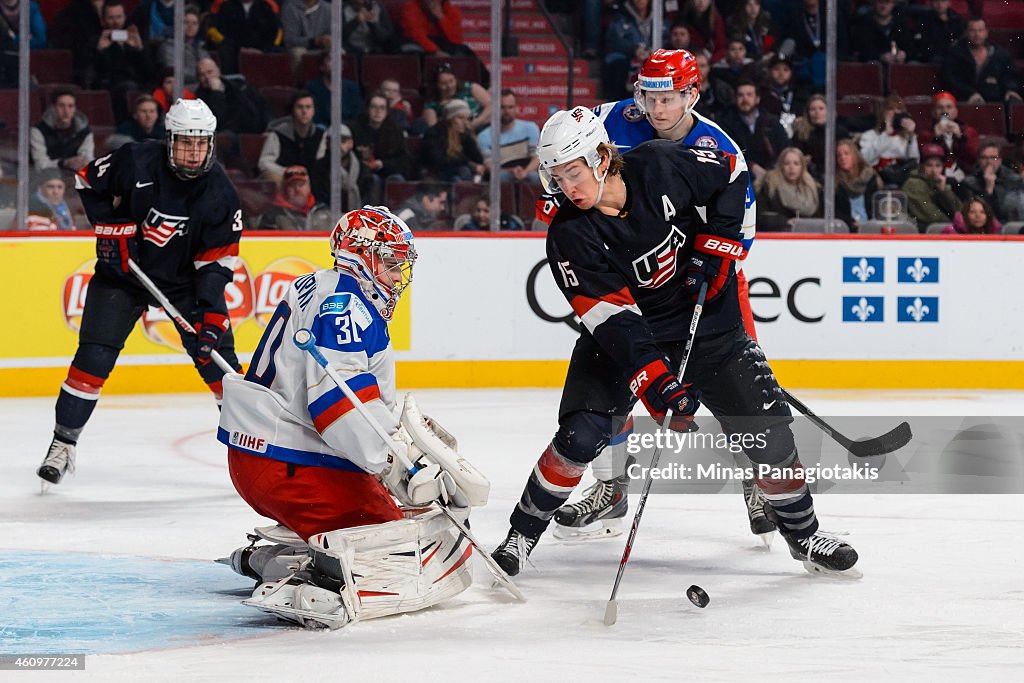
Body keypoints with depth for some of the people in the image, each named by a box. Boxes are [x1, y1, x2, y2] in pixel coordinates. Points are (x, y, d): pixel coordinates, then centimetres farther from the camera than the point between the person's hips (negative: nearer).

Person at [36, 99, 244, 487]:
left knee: (216, 357, -7)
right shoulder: (136, 162, -20)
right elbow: (88, 181, -1)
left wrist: (212, 313, -24)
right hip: (123, 270, -1)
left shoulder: (218, 193, -16)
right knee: (94, 357, -9)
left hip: (185, 278, 1)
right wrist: (109, 227, -10)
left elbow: (218, 260, -14)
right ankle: (63, 444, 4)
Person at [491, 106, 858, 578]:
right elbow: (613, 320, -27)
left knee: (766, 424, -1)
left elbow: (731, 174, 0)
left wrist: (715, 242, -11)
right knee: (580, 436, -16)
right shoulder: (569, 236, -21)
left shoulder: (660, 167, -19)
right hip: (627, 332, -1)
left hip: (707, 317, 1)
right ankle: (521, 536, 2)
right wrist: (656, 382, -38)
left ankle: (802, 534, 19)